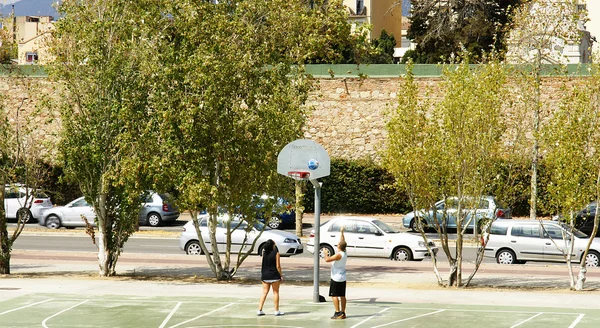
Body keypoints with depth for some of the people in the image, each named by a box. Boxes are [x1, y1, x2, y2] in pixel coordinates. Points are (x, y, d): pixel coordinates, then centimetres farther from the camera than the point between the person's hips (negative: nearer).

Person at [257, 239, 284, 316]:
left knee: (264, 292, 10)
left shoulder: (264, 252, 2)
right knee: (275, 292, 6)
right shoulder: (276, 253, -11)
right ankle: (276, 311, 9)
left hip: (264, 275, 4)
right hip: (274, 275, -4)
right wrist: (281, 275, -3)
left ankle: (259, 310, 5)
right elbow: (278, 266, -12)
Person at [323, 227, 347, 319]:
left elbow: (327, 259, -25)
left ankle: (338, 312, -13)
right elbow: (343, 242, 20)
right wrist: (341, 232, 30)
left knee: (334, 295, -6)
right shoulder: (344, 253, 4)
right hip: (343, 278, 8)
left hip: (336, 278, -8)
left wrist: (325, 253, -6)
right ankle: (343, 313, 10)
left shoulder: (339, 255, -19)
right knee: (342, 295, 8)